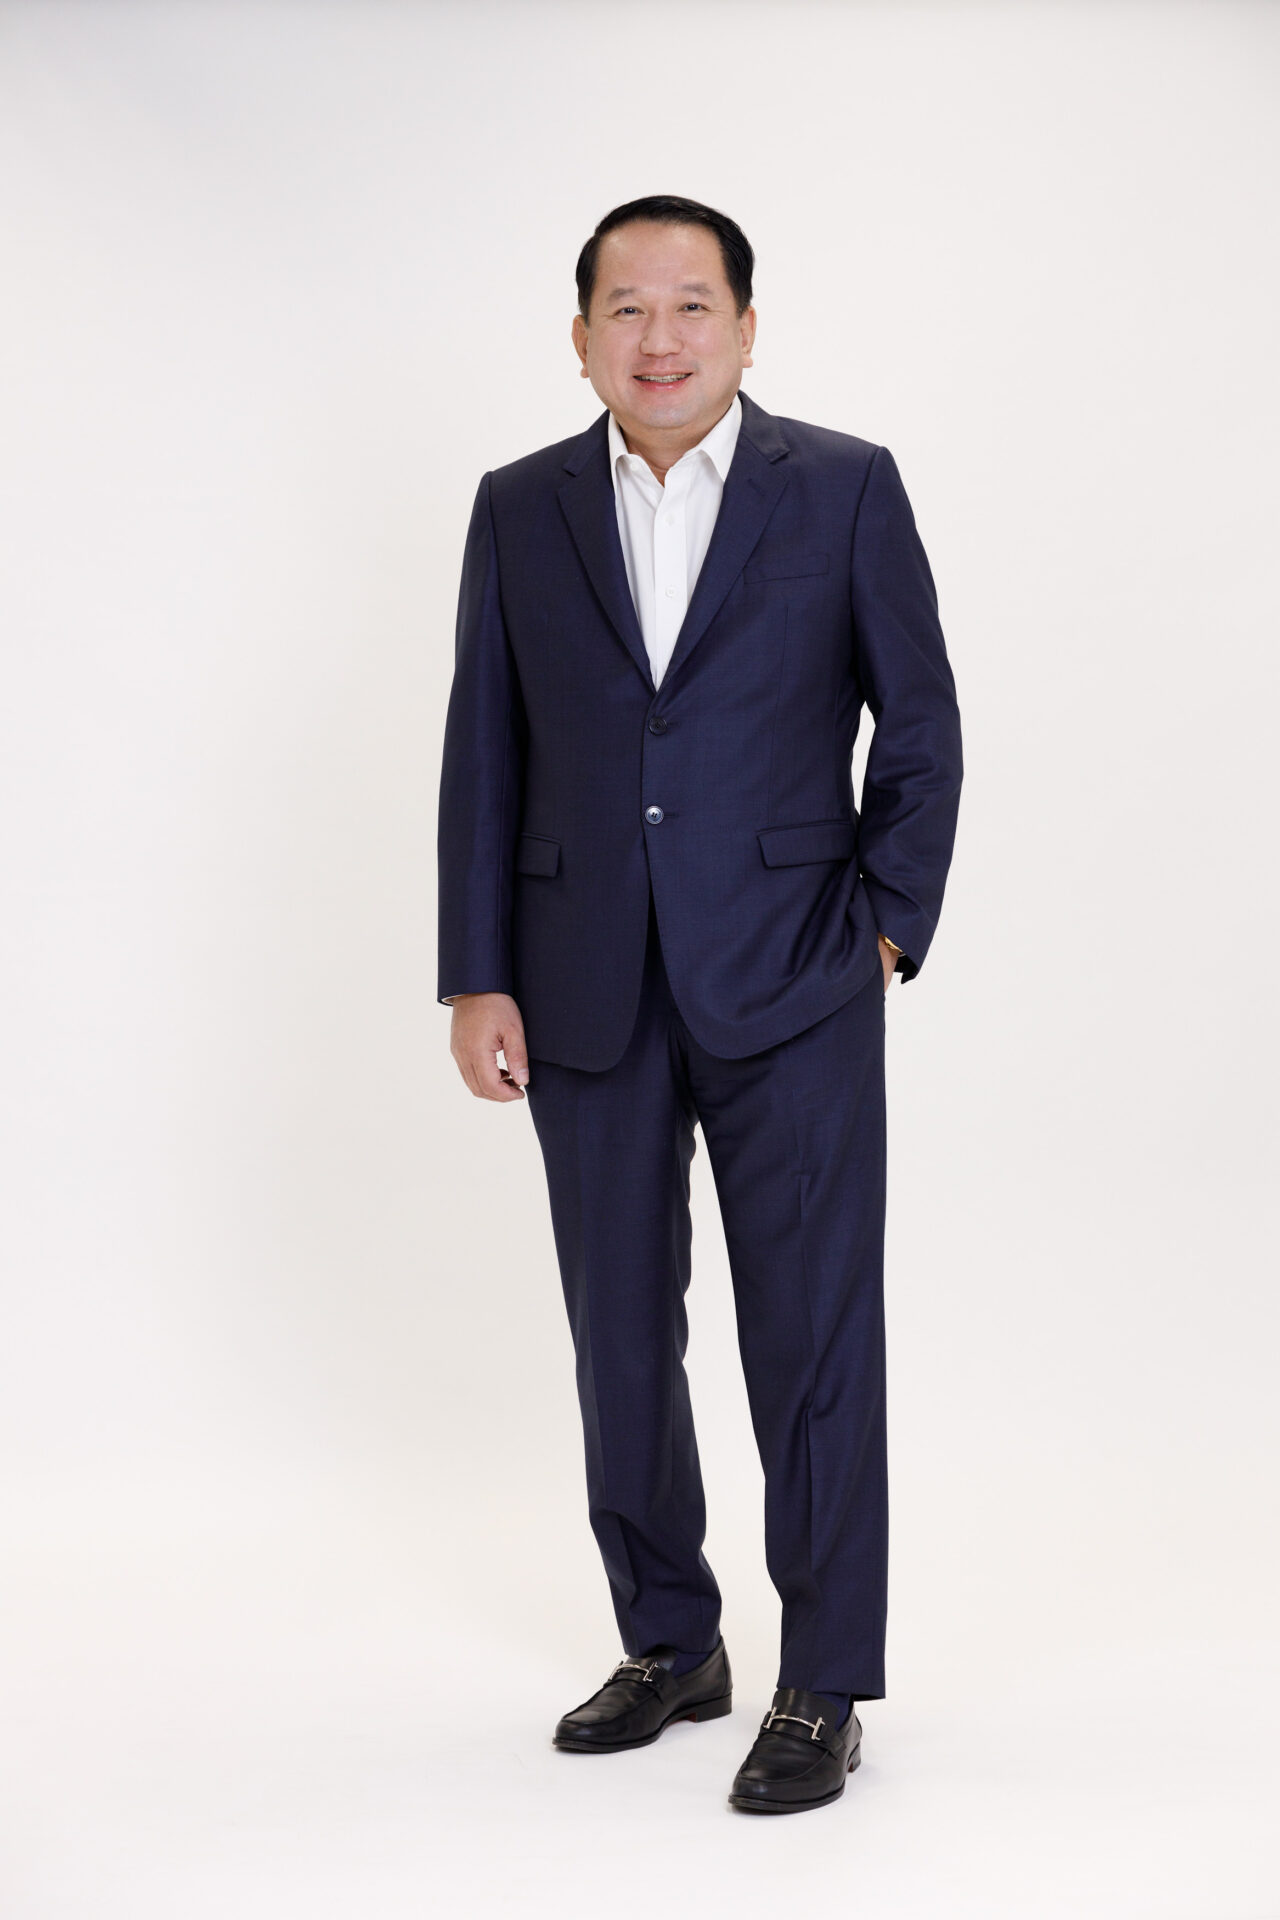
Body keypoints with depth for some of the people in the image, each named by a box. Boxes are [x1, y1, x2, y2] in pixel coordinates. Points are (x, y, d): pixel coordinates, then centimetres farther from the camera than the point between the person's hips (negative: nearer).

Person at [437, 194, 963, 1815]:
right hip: (589, 1001, 3)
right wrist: (475, 980, 2)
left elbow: (919, 727, 4)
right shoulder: (521, 510, 7)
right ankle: (669, 1646, 28)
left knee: (814, 1339, -1)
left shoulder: (846, 488, 0)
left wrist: (887, 925, -4)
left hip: (791, 994, -3)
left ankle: (825, 1687, 12)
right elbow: (481, 758, 7)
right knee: (621, 1336, 11)